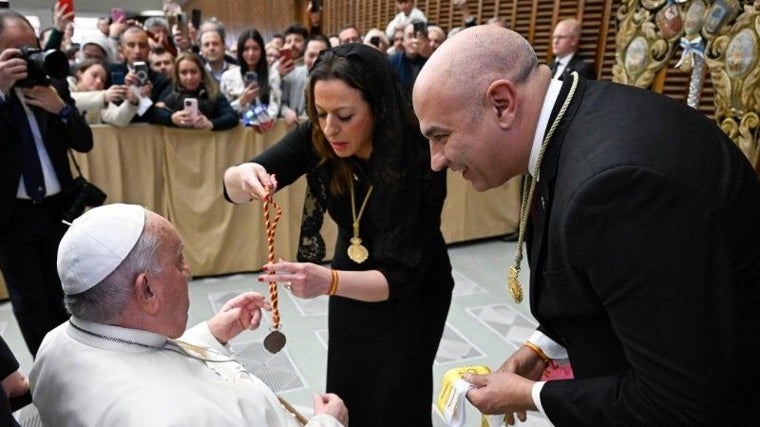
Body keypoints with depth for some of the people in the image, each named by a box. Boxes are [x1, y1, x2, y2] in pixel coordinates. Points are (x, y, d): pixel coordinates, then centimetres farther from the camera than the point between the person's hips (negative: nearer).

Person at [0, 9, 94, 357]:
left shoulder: (52, 85, 3)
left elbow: (84, 143, 0)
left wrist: (60, 108, -16)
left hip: (58, 208, 2)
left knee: (63, 298, 13)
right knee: (30, 303, 7)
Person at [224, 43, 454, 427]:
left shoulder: (419, 158, -31)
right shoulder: (316, 138, -20)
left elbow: (400, 276, -32)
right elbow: (233, 187, -17)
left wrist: (328, 281, -50)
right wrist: (244, 175, -41)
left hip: (413, 291, -3)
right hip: (352, 277, 4)